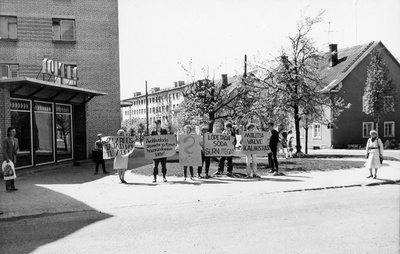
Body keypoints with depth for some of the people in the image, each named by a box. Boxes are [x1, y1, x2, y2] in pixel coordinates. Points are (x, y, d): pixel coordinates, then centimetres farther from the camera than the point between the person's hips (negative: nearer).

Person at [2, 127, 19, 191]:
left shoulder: (16, 139, 7)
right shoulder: (6, 140, -11)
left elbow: (17, 148, 18)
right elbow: (4, 151, -16)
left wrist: (17, 151, -6)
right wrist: (7, 159, -23)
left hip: (13, 158, 6)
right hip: (7, 159, -6)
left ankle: (12, 187, 11)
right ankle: (8, 187, -1)